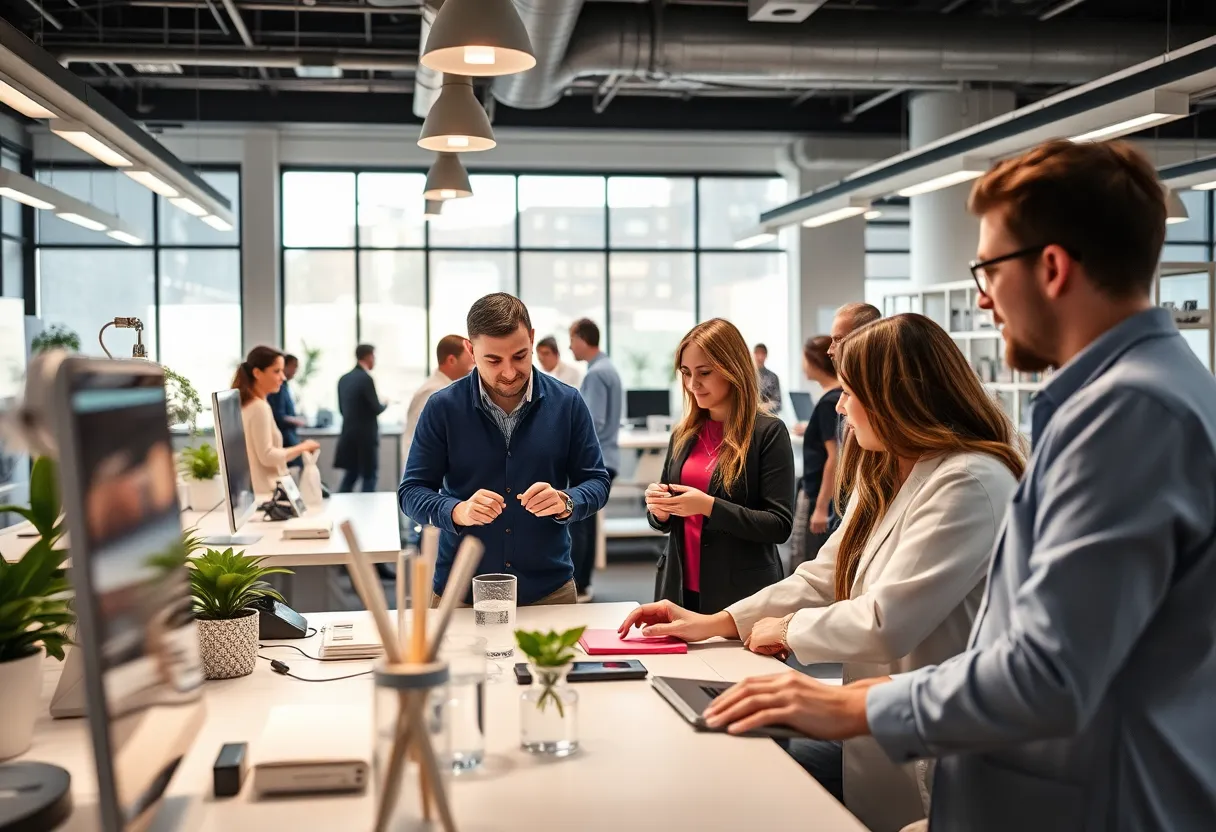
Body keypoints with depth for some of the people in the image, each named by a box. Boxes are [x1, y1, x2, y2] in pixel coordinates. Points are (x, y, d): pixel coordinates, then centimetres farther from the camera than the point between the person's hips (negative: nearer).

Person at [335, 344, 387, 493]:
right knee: (369, 476, 3)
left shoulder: (344, 379, 7)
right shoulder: (366, 379, -16)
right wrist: (385, 404, 6)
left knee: (350, 476, 15)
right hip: (365, 435, -7)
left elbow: (342, 409, 12)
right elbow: (377, 409, -15)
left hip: (349, 433, 7)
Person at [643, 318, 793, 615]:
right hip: (681, 590, 5)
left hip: (742, 598, -5)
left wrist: (710, 507, -22)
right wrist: (659, 510, -7)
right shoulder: (683, 434, 7)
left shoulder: (768, 432, -9)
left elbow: (780, 525, -13)